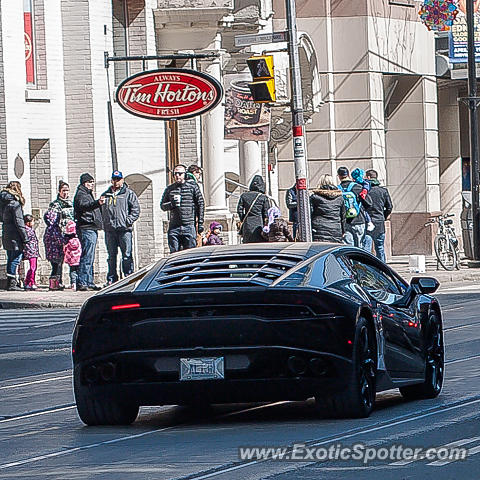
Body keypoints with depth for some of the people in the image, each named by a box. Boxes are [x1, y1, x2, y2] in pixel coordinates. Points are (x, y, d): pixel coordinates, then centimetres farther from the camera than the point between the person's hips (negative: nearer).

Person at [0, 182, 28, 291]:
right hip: (15, 236, -8)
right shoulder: (15, 203, -12)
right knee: (16, 258, -6)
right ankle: (12, 283, -8)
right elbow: (19, 221, -15)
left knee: (11, 259, 13)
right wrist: (25, 237, -12)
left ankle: (11, 283, 15)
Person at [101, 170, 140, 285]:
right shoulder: (106, 195, 18)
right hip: (109, 230, 4)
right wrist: (105, 222, 10)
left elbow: (136, 210, 1)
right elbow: (102, 211, 24)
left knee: (127, 255, -7)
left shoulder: (129, 194, 6)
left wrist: (128, 221, -9)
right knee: (111, 255, 6)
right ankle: (111, 279, 11)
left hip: (124, 229, -4)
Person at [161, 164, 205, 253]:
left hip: (189, 225, -2)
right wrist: (171, 204, -6)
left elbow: (201, 204, 6)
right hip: (174, 227, 2)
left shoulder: (193, 186, 5)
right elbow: (162, 206, 17)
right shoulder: (169, 189, 13)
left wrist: (200, 223, 1)